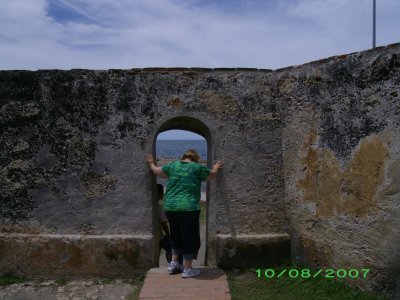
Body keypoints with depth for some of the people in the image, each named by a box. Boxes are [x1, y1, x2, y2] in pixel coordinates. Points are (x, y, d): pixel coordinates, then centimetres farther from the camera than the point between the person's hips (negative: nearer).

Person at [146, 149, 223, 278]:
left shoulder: (173, 165, 8)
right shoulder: (197, 167, 0)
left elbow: (156, 170, 18)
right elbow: (212, 175, 14)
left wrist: (151, 164, 39)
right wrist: (215, 168, 35)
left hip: (170, 208, 5)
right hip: (189, 208, -5)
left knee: (176, 235, 23)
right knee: (189, 237, 7)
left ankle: (174, 263, 27)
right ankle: (187, 269, 14)